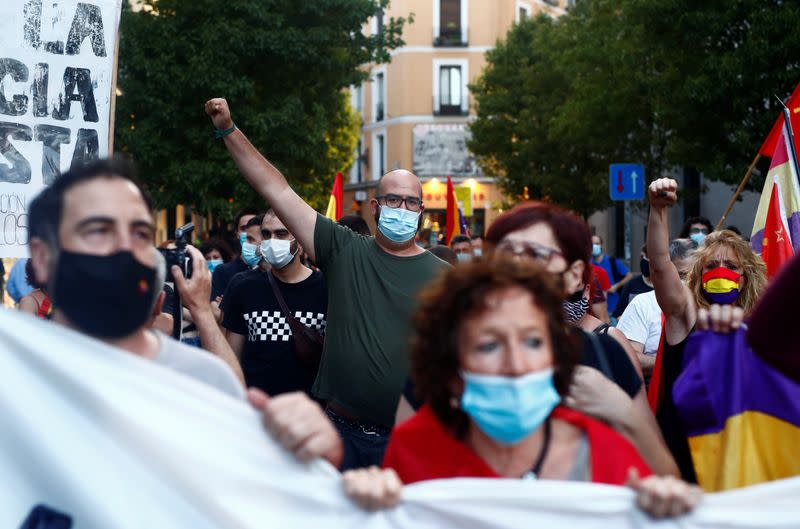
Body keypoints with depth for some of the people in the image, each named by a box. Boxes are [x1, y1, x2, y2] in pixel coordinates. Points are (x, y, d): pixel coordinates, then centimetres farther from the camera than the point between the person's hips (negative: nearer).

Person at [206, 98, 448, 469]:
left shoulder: (440, 276, 2)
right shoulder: (343, 250, 4)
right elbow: (276, 189, 3)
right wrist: (228, 130, 1)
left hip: (406, 438, -1)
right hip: (341, 431, 1)